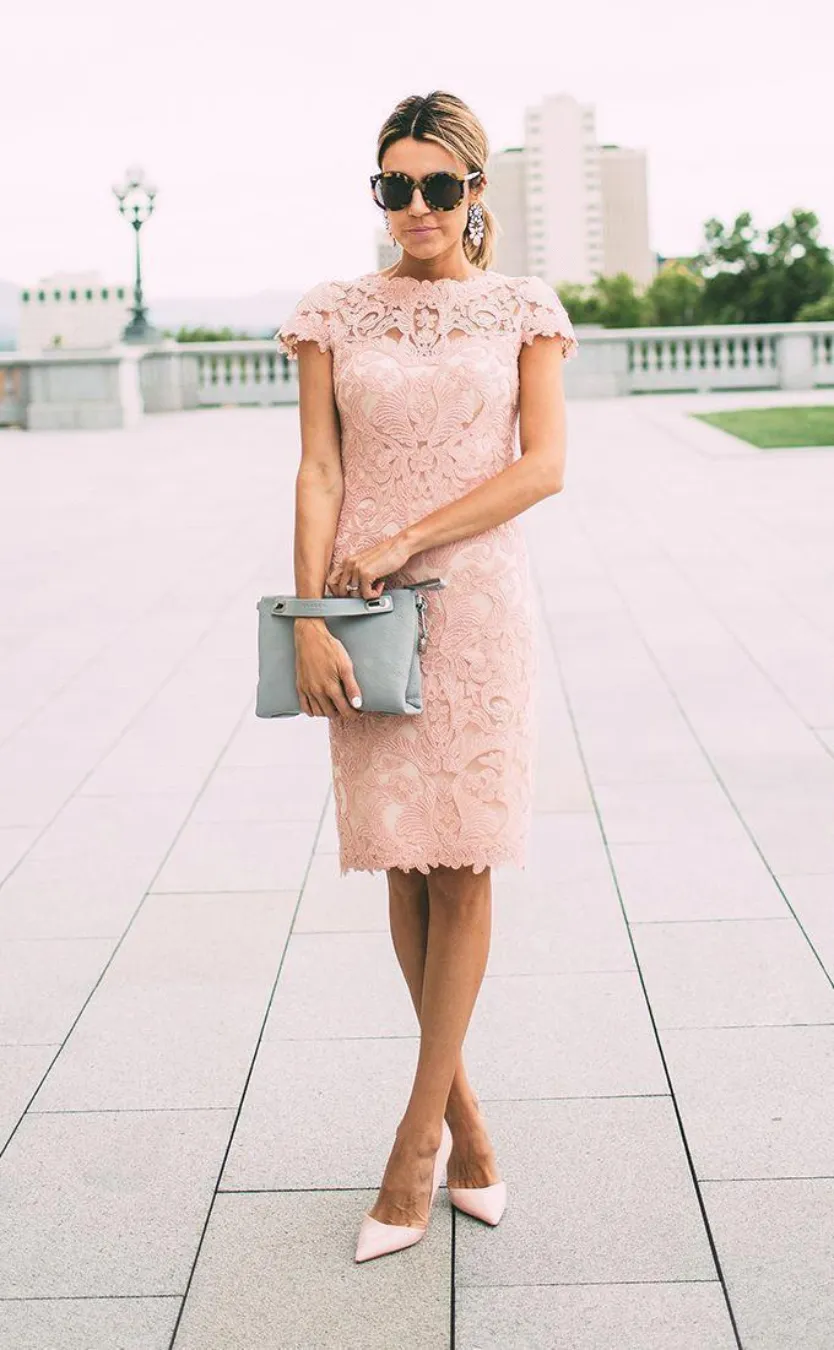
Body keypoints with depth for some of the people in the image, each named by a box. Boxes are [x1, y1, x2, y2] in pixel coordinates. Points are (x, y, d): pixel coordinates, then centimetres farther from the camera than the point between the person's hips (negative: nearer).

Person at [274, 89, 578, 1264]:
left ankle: (416, 1141, 10)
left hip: (480, 603, -1)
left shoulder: (523, 310, 4)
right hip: (368, 610, 1)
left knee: (463, 867, -1)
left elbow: (544, 468, -5)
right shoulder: (333, 315, 6)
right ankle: (462, 1106, 24)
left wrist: (407, 541, -12)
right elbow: (319, 474, 1)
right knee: (404, 866, 6)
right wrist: (309, 619, -9)